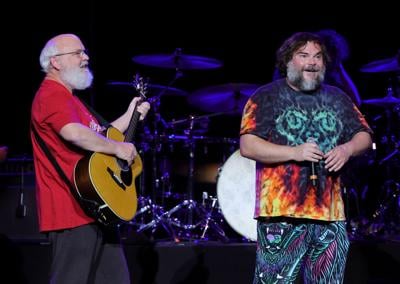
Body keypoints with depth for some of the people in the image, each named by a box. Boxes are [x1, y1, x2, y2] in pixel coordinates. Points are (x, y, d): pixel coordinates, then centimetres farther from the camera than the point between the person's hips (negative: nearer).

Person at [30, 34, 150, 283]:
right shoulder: (52, 96, -13)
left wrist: (131, 116, 21)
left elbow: (97, 138, 29)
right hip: (73, 210, -11)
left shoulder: (69, 98, 22)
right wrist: (118, 148, -21)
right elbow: (74, 133, -31)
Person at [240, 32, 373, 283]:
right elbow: (247, 146, -7)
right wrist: (294, 152, -18)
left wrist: (347, 149, -7)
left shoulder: (337, 99, 15)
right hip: (282, 211, -5)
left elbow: (364, 136, 17)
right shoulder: (267, 97, 1)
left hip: (330, 213, 5)